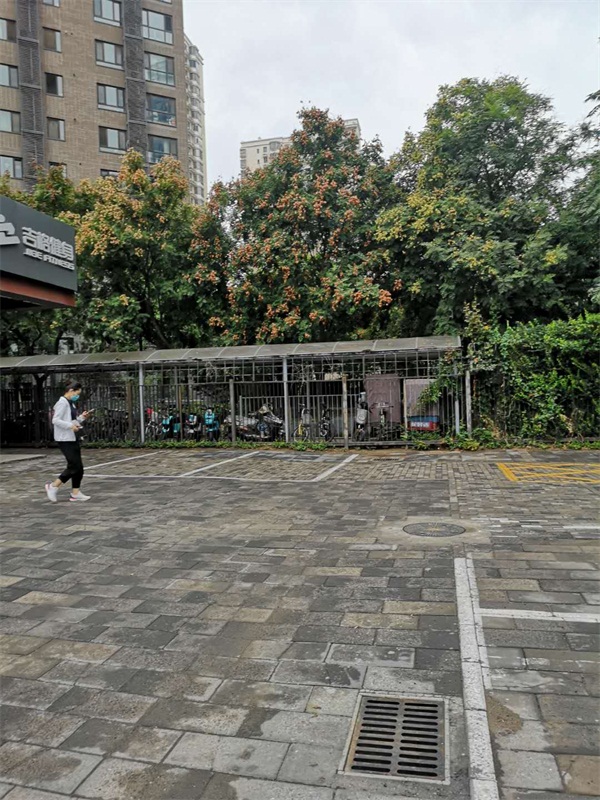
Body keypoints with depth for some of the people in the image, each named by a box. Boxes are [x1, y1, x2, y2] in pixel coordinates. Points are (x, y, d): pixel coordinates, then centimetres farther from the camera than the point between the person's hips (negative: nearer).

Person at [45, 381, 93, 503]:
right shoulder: (62, 403, -13)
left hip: (73, 438, 9)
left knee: (78, 467, 6)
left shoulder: (71, 403, 15)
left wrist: (82, 417, 6)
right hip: (64, 439, -9)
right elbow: (55, 420, -20)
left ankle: (75, 493, 11)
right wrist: (71, 426, -26)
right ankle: (53, 486, 7)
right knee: (74, 466, -8)